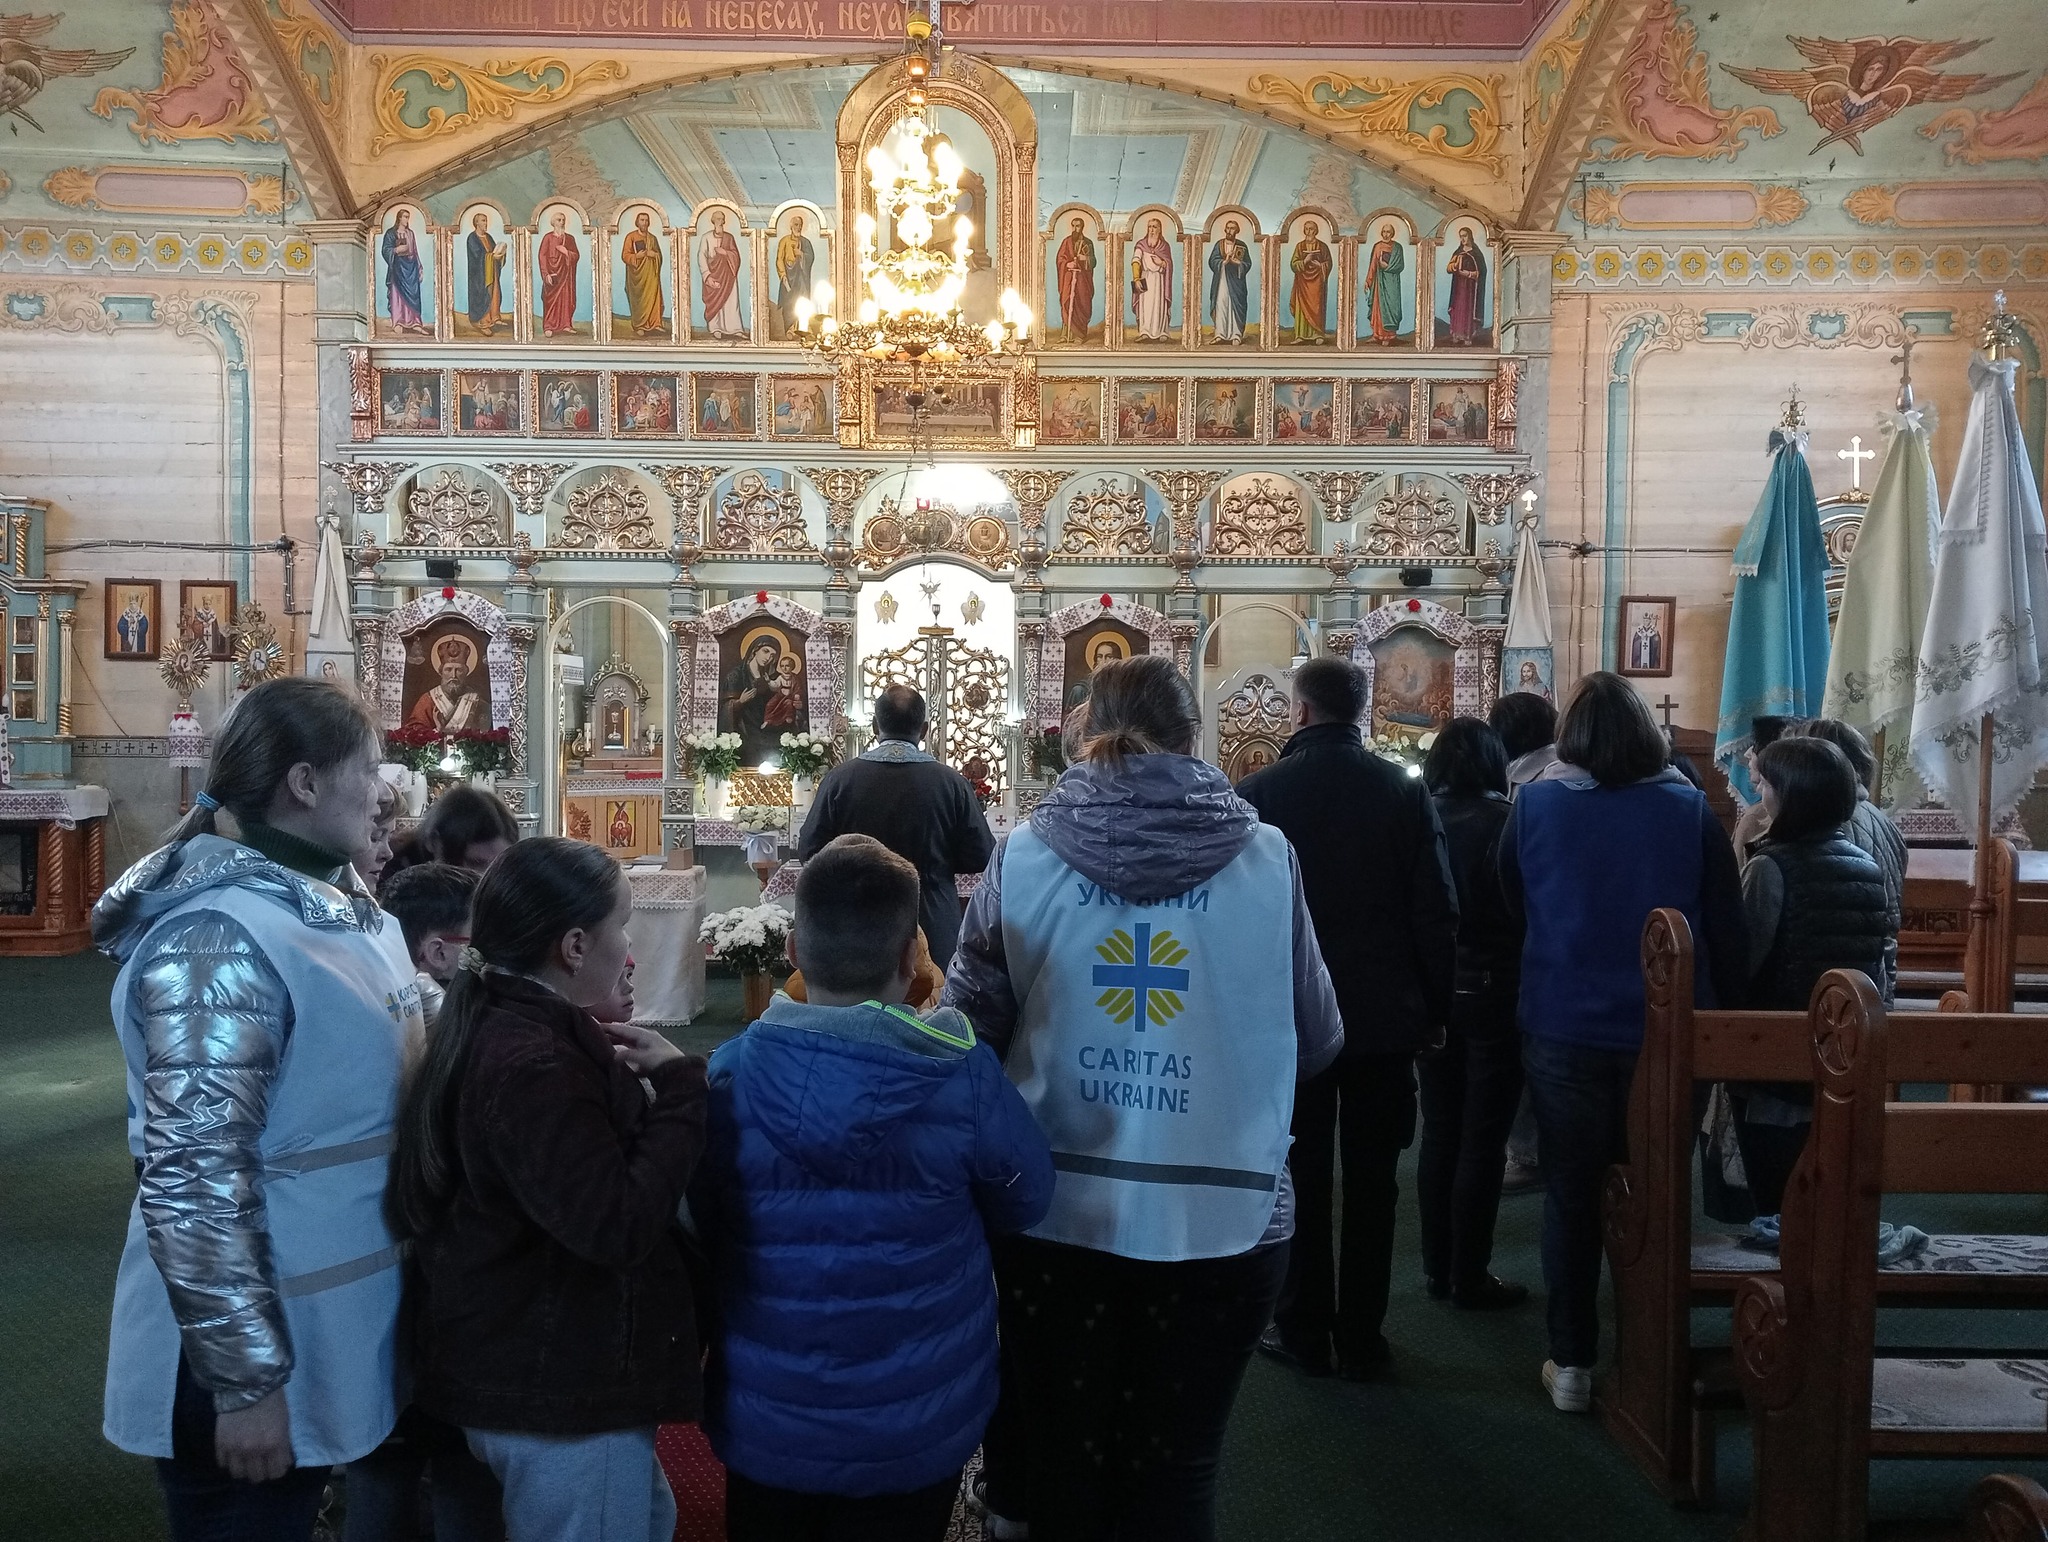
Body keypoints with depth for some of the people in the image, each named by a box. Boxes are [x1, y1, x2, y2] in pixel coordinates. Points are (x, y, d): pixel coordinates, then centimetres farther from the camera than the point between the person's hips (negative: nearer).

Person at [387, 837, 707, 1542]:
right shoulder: (531, 1065, -27)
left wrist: (638, 1088, 0)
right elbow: (618, 1226, -31)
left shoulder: (501, 1028, 6)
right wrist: (676, 1087, -23)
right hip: (558, 1391, -11)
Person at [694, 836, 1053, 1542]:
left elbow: (702, 1227, -1)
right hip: (918, 1435, -1)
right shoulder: (962, 1075, -22)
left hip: (764, 1427, 1)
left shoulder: (730, 1074, -16)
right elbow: (1024, 1202, -5)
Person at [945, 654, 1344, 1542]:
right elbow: (1317, 1039, 2)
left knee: (1064, 1463, 20)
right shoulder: (1266, 858, -8)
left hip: (1057, 1209, 1)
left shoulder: (1023, 856, -7)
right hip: (1223, 1216, 0)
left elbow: (967, 1030, 0)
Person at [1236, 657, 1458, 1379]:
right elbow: (1438, 912, -4)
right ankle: (1361, 1336, 19)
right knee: (1372, 1183, 11)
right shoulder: (1406, 793, -6)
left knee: (1302, 1179, 11)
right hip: (1386, 1018, 1)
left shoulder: (1256, 793, -10)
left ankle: (1303, 1331, 18)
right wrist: (1434, 1008, 6)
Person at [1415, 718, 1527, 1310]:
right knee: (1482, 1139, 4)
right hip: (1493, 994, -4)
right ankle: (1469, 1276, 10)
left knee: (1439, 1133, 13)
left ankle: (1438, 1267, 21)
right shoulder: (1504, 822, -13)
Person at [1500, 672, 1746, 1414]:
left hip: (1563, 1027, -1)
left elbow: (1511, 900, 9)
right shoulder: (1690, 808, -6)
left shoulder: (1535, 803, -6)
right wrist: (1726, 1014, 8)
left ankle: (1572, 1364, 16)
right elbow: (1727, 928, -2)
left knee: (1570, 1194, 11)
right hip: (1667, 1031, 1)